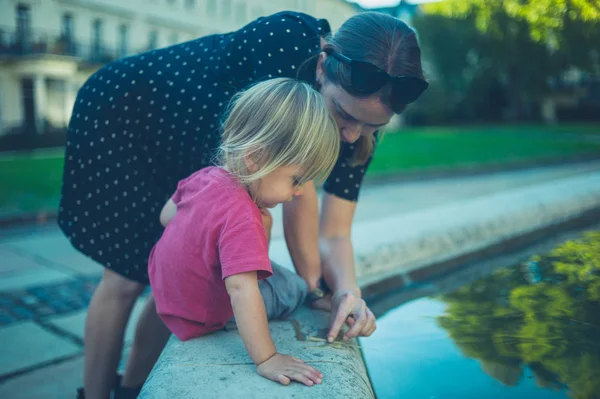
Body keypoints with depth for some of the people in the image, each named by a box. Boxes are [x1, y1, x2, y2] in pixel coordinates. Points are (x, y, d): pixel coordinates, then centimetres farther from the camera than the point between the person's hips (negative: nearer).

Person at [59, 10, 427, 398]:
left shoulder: (359, 123, -18)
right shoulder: (287, 39, -38)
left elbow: (333, 234, -18)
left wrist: (348, 289, -38)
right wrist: (314, 286, -27)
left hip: (192, 157, 6)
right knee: (127, 278, -4)